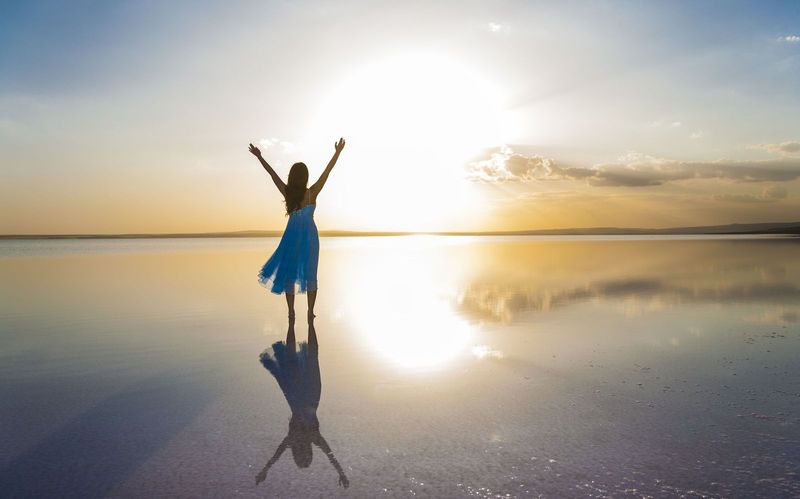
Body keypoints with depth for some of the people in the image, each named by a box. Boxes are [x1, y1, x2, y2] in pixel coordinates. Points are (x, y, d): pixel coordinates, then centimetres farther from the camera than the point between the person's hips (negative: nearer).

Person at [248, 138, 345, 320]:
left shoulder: (287, 192, -6)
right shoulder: (312, 193, -11)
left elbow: (272, 173, 2)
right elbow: (327, 172, -11)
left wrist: (259, 157, 11)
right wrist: (337, 153, -8)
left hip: (291, 235, 2)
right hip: (309, 235, -2)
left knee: (289, 272, 8)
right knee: (310, 274, 6)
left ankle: (291, 312, 7)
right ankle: (310, 312, 4)